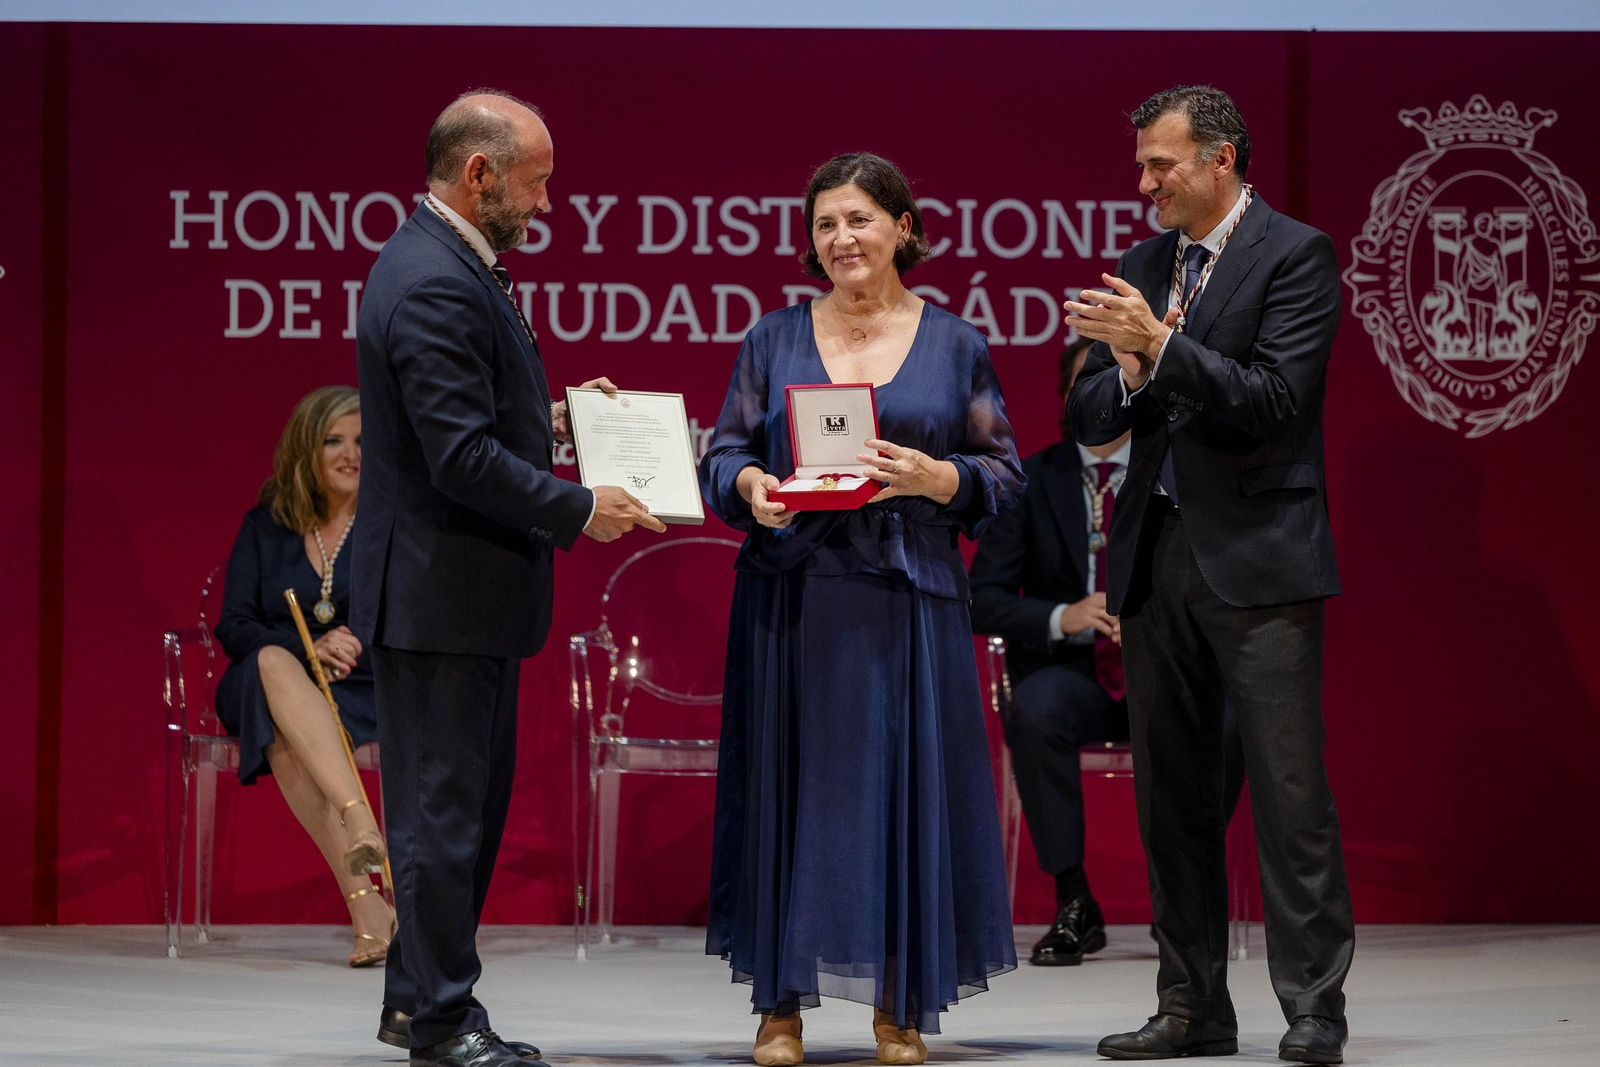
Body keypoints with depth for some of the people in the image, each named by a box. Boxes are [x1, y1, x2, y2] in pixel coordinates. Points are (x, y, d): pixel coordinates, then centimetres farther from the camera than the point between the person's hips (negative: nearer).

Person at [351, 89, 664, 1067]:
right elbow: (463, 456, -25)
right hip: (439, 591, -11)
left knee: (471, 798, 17)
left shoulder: (451, 266, 13)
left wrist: (546, 418, 13)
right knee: (444, 804, -2)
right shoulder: (433, 288, -21)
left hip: (469, 589, 11)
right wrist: (579, 510, -18)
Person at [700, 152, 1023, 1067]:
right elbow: (723, 454, 9)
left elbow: (1005, 475, 4)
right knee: (789, 783, 0)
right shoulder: (774, 341, 9)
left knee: (904, 783, 0)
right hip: (793, 599, 1)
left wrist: (934, 476, -14)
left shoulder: (954, 346, 6)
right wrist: (749, 485, -13)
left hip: (909, 602, -1)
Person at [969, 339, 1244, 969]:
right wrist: (1062, 618, -19)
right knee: (1035, 712, -36)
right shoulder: (1029, 483, 6)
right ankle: (1073, 905, -22)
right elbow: (984, 599, 0)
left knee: (1224, 718, -32)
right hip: (1069, 671, 0)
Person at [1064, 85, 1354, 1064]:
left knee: (1289, 792, -8)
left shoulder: (1296, 255, -4)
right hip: (1157, 556, 7)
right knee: (1172, 796, 9)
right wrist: (1127, 371, -10)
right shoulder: (1143, 268, 13)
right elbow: (1091, 423, 11)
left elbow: (1275, 401, -14)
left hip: (1256, 560, -7)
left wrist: (1161, 345, -19)